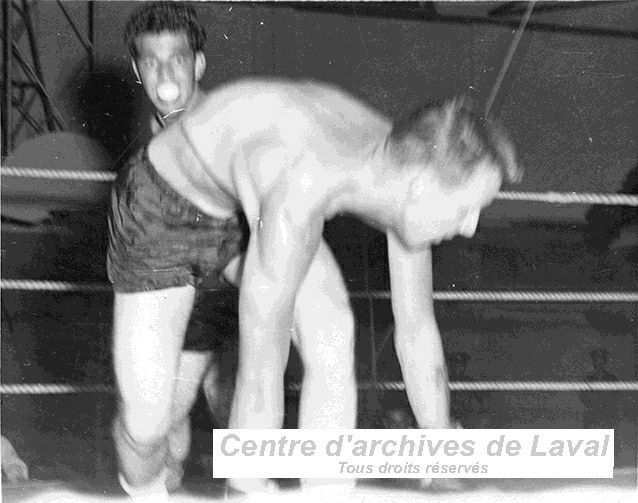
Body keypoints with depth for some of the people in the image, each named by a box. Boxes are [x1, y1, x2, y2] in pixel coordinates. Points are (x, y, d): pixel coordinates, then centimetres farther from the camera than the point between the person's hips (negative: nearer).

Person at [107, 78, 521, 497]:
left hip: (246, 208, 6)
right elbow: (260, 371, -38)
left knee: (335, 340, -18)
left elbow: (418, 334, -9)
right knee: (146, 420, -7)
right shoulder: (296, 209, -45)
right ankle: (147, 490, 29)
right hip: (161, 212, -5)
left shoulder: (410, 167, -21)